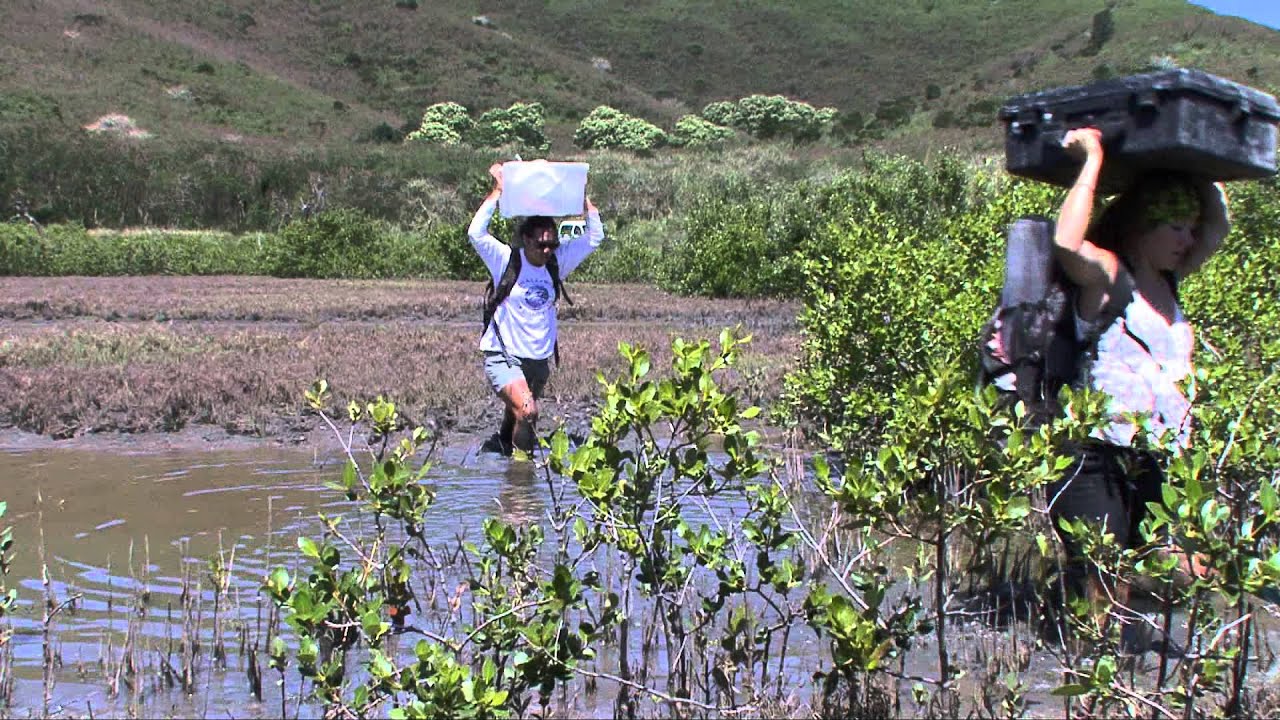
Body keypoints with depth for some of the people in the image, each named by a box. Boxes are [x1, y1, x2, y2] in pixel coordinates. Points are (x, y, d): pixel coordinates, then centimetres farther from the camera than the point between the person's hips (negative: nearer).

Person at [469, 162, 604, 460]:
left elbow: (594, 237, 9)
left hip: (539, 359, 5)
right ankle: (520, 458, -10)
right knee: (526, 410, -26)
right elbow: (476, 233, -22)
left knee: (516, 417, 15)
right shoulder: (506, 260, -8)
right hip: (503, 356, -5)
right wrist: (497, 190, -20)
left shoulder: (557, 263, 4)